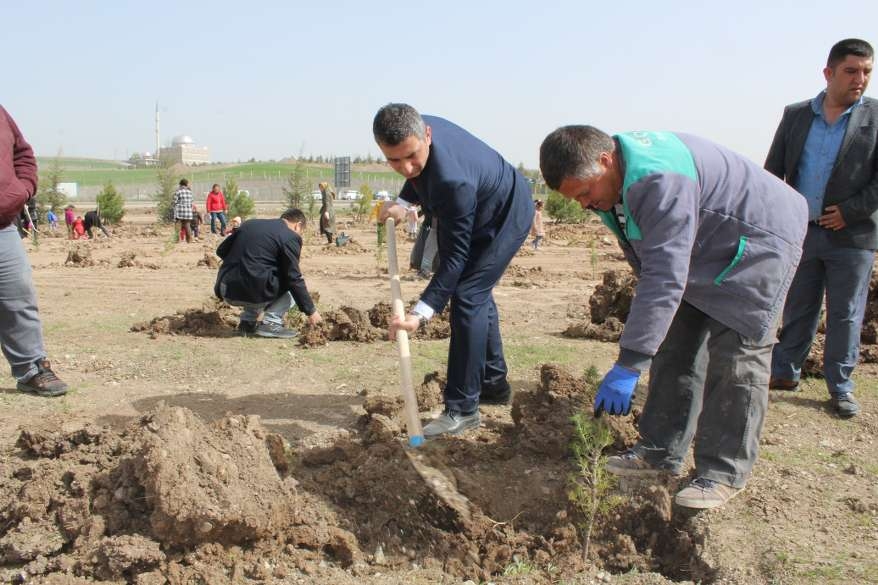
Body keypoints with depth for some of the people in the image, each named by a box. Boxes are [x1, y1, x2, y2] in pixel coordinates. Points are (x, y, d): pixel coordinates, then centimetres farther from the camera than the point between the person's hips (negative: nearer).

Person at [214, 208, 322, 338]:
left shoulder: (250, 224, 17)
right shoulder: (289, 237, -2)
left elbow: (221, 251, 20)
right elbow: (294, 278, -5)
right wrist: (310, 310, 3)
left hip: (227, 291, 7)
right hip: (253, 293, -7)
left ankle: (247, 321, 19)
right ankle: (271, 323, 0)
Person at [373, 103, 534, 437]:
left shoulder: (452, 181, -43)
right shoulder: (418, 130, -19)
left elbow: (455, 257, -36)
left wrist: (420, 314, -39)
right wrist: (403, 203, -8)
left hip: (506, 217, -10)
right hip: (482, 211, 10)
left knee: (467, 296, -18)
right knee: (476, 293, 18)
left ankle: (462, 409, -13)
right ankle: (494, 384, 34)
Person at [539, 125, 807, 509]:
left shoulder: (658, 181, -37)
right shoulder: (617, 178, -6)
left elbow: (665, 277, -42)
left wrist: (628, 366, -42)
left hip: (758, 245, -9)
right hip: (703, 254, 10)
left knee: (735, 358, -11)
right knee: (675, 349, 7)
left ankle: (724, 473, 0)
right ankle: (661, 453, 14)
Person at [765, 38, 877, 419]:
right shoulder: (795, 115, 4)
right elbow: (772, 170, 8)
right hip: (801, 232, 2)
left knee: (845, 315, 6)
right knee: (797, 310, 13)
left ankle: (840, 387, 18)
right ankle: (784, 373, 26)